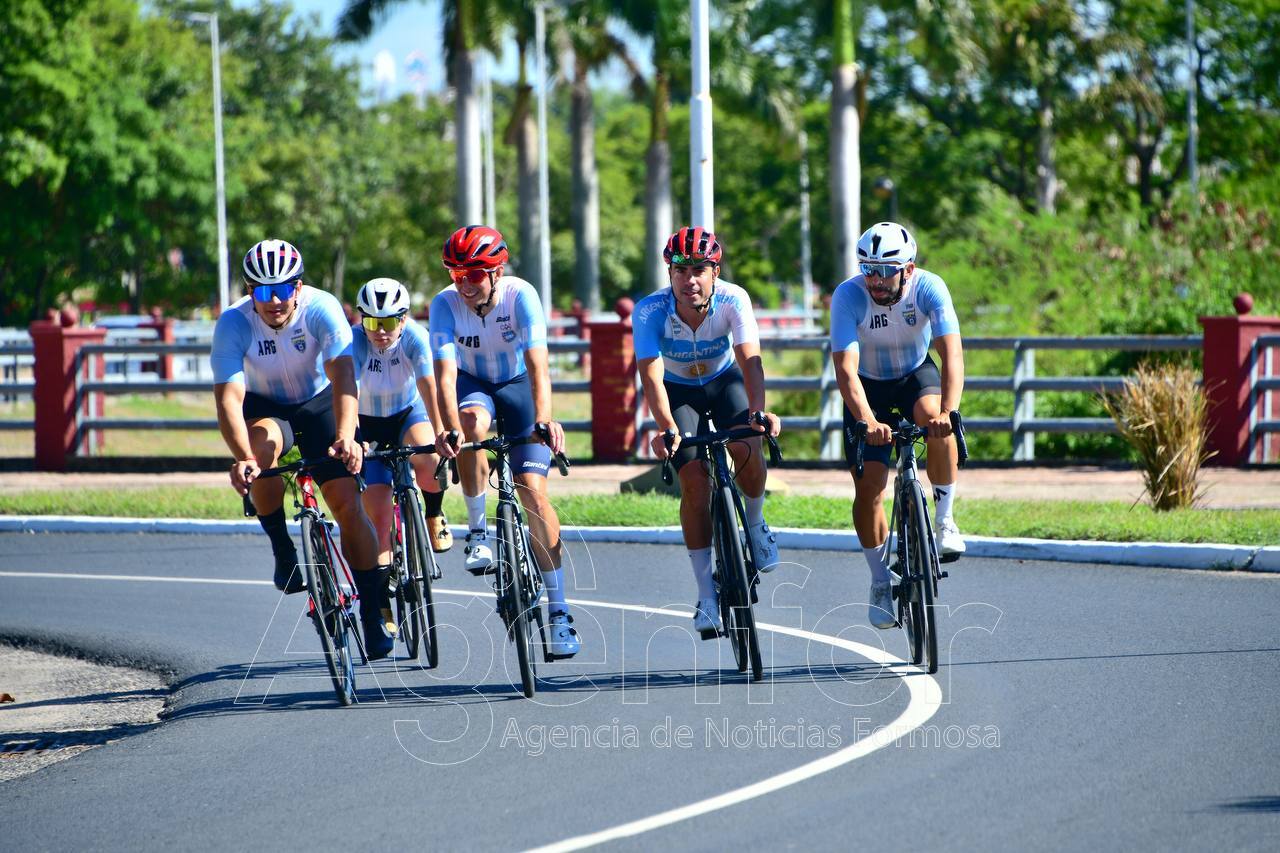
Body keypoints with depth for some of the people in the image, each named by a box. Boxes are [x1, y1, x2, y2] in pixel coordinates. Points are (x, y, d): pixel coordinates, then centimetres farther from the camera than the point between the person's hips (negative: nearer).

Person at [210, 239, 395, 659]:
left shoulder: (321, 309, -28)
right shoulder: (233, 323, -27)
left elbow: (342, 375, -39)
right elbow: (228, 396, -35)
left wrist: (345, 436, -57)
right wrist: (242, 459, -52)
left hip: (319, 402, 0)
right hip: (266, 406, 0)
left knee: (348, 503, -12)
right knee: (264, 445, -35)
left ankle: (375, 613, 2)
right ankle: (283, 552, -15)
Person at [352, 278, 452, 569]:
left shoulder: (414, 336, -25)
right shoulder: (355, 340, -25)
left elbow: (429, 386, -37)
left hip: (409, 413, 0)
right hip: (368, 424, 0)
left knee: (429, 460, -33)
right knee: (377, 514, -12)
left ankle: (433, 516, -2)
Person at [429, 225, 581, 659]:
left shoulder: (520, 296, -27)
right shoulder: (446, 304, -24)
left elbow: (537, 364, -37)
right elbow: (445, 371, -33)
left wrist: (544, 420, -53)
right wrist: (449, 429, -50)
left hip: (518, 384, -1)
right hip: (473, 383, 1)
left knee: (533, 488, -15)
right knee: (473, 421, -37)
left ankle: (558, 611, -11)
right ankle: (477, 530, -16)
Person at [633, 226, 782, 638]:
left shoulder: (733, 300, -28)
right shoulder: (650, 311, -30)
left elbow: (750, 359, -37)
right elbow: (651, 373, -36)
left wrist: (758, 411, -55)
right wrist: (666, 429, -52)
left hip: (724, 382, 1)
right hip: (679, 390, 0)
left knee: (747, 450, -26)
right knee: (694, 482, -15)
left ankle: (755, 524, 7)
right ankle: (707, 596, -8)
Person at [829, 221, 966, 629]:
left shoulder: (929, 289, -27)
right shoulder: (849, 296, -28)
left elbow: (952, 354, -36)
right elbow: (846, 368, -36)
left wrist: (948, 410, -53)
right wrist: (867, 421, -52)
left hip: (916, 375, 0)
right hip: (869, 386, 0)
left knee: (935, 420, -34)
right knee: (868, 485, -9)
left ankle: (944, 520, -16)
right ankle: (880, 583, 10)